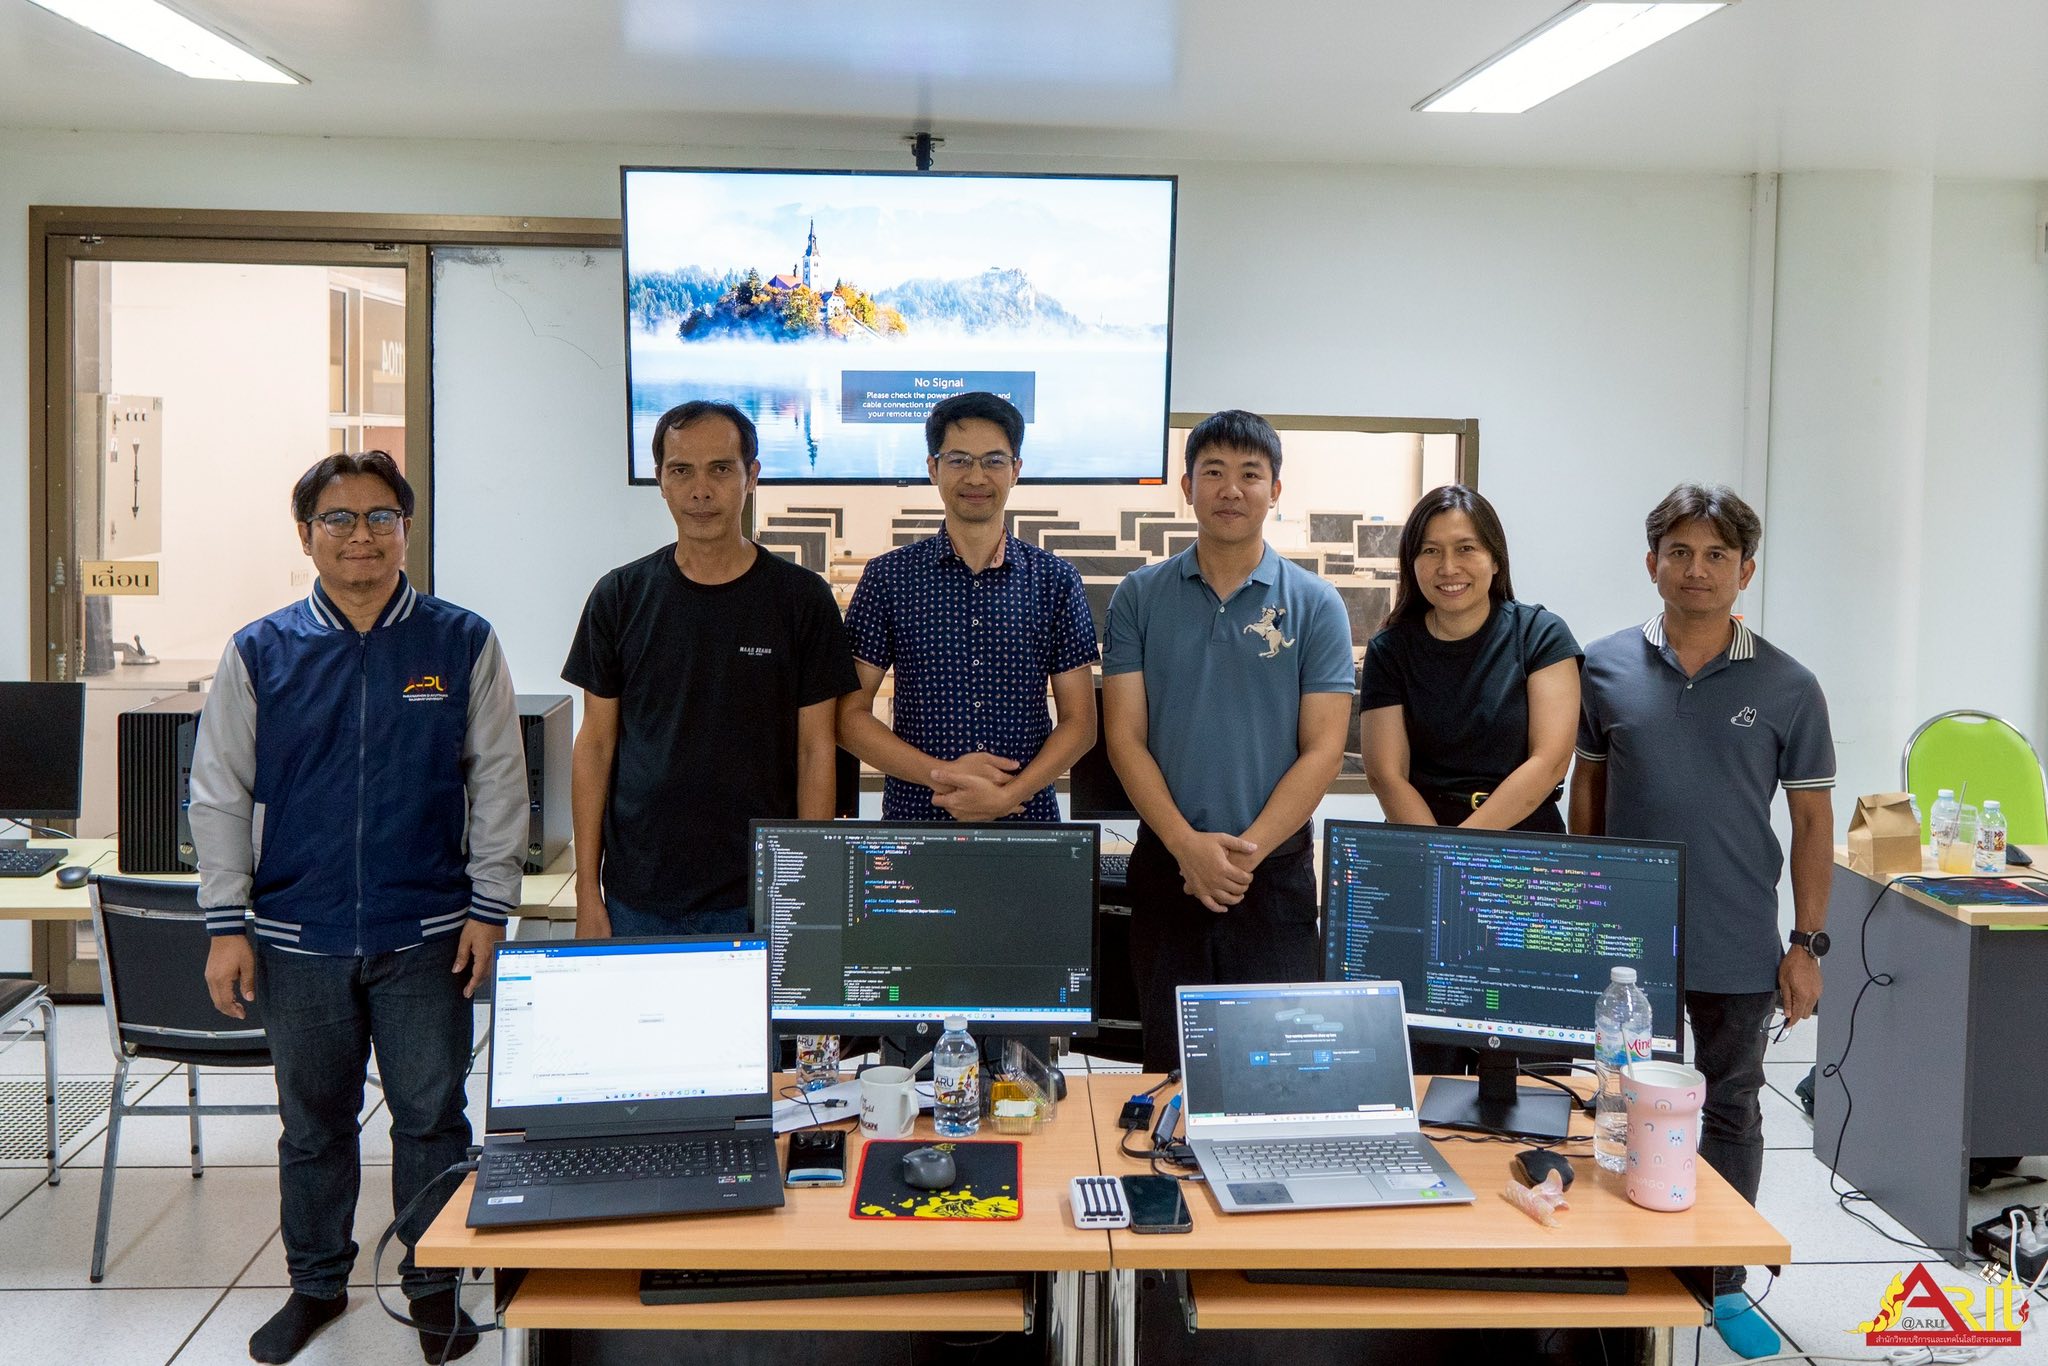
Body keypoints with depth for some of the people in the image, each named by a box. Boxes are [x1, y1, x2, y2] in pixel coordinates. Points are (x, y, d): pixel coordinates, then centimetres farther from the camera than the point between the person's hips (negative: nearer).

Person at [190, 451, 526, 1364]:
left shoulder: (462, 644, -1)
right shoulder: (260, 653, 2)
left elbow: (498, 782, 1)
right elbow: (220, 795, 4)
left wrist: (489, 908, -3)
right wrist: (226, 926, 0)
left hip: (427, 933, -1)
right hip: (298, 936, 1)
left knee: (432, 1116, 7)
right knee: (313, 1121, 15)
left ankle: (433, 1285, 25)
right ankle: (317, 1282, 34)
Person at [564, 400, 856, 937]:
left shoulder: (802, 598, -2)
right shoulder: (620, 596, 3)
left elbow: (816, 750, 0)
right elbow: (596, 744, 5)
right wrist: (587, 891, 1)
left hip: (762, 898, -1)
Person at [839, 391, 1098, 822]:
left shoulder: (1055, 580, 3)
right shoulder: (889, 576, 1)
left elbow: (1079, 721, 1)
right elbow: (850, 715, -1)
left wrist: (1010, 794, -14)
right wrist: (942, 774, -14)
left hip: (1028, 819, 1)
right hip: (913, 819, -1)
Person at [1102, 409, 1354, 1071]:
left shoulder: (1314, 605, 1)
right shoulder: (1139, 596, 4)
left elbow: (1322, 749, -3)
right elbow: (1125, 737, -1)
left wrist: (1249, 849, -13)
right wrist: (1188, 844, -13)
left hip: (1276, 870, -1)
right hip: (1165, 864, 1)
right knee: (1169, 1069, 10)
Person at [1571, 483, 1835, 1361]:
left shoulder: (1787, 687, -4)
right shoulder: (1606, 667, -2)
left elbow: (1813, 820, 0)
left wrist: (1808, 942, -3)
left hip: (1740, 950, 0)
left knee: (1732, 1112, 13)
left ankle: (1724, 1285, 29)